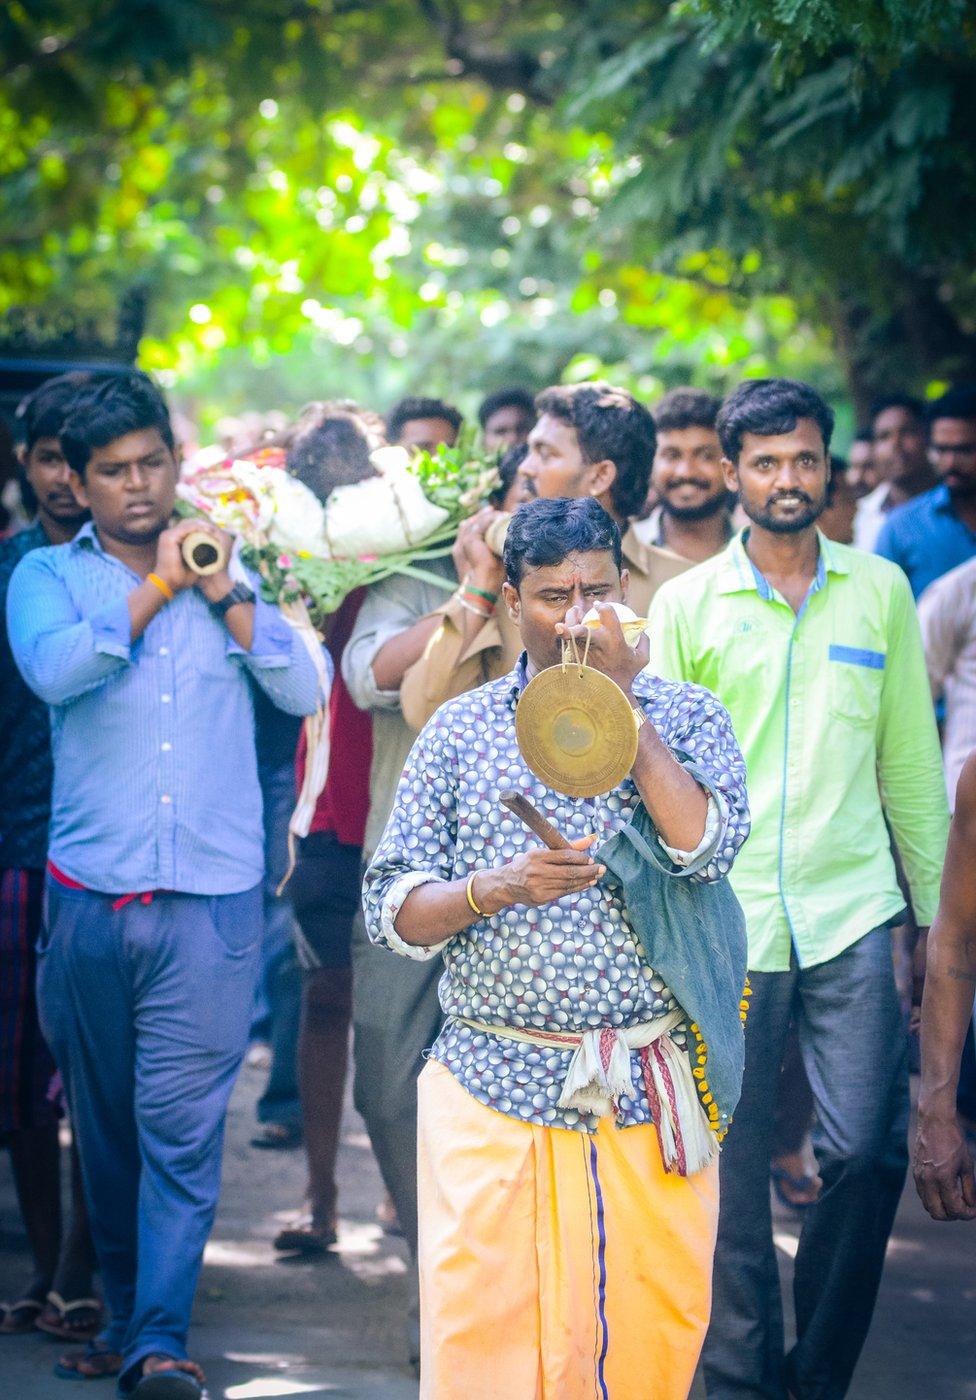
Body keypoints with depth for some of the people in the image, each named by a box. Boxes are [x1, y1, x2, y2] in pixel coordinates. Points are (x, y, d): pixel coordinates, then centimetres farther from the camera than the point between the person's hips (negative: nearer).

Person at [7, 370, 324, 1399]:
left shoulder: (224, 570, 13)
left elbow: (303, 690, 3)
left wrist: (223, 592, -7)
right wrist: (155, 589, -10)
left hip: (211, 897, 0)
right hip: (91, 893, 0)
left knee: (182, 1125, -9)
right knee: (103, 1122, 9)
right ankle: (123, 1317, 23)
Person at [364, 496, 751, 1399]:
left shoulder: (686, 716, 8)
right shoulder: (461, 730, 9)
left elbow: (706, 847, -12)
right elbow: (392, 912, 4)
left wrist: (621, 700, -11)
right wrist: (500, 888, -14)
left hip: (651, 1094, 0)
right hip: (494, 1088, 0)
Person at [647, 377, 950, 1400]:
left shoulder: (880, 590, 8)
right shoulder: (686, 604, 4)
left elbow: (910, 759, 12)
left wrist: (939, 909, 11)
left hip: (850, 909, 1)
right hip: (725, 917, -1)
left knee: (867, 1150, -4)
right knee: (731, 1161, 1)